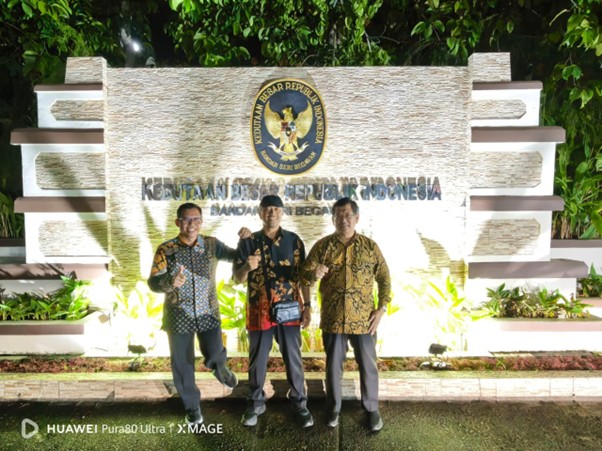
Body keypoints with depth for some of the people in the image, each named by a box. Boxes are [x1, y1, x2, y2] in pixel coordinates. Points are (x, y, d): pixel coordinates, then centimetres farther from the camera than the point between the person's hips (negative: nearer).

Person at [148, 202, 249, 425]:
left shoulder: (211, 244, -3)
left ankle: (219, 367, 34)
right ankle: (192, 406, 36)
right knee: (182, 364, 9)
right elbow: (153, 282, -13)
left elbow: (237, 257, 4)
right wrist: (171, 283, -35)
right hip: (178, 316, 0)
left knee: (214, 355, -7)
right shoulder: (166, 250, -10)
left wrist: (246, 240, -16)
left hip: (208, 313, 1)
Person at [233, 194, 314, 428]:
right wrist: (247, 267, -24)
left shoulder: (294, 241, 1)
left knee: (293, 359, 10)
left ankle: (299, 404, 28)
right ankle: (256, 403, 33)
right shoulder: (248, 242, -1)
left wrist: (307, 306, -2)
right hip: (259, 311, 0)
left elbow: (303, 276, 3)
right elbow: (237, 278, -2)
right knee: (257, 360, 13)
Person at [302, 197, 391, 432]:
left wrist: (382, 309, -4)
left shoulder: (369, 246, -1)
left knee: (368, 366, 12)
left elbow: (385, 279, 4)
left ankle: (371, 409, 34)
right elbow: (304, 274, -4)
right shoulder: (322, 246, -2)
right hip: (332, 319, 0)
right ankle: (333, 408, 35)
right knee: (333, 366, 13)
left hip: (363, 319, 0)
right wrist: (313, 274, -27)